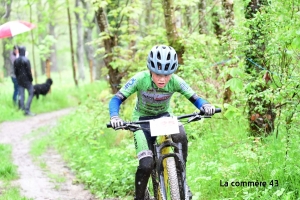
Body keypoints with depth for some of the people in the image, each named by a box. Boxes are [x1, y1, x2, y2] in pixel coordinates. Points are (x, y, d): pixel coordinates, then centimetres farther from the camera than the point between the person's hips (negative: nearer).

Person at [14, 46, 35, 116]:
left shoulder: (16, 61, 4)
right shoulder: (26, 60, -15)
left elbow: (15, 72, 9)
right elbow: (29, 71, -14)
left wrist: (18, 79, 16)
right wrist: (31, 79, -3)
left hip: (20, 80, 6)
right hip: (27, 80, -6)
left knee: (21, 95, 8)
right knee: (30, 94, 0)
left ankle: (23, 109, 8)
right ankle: (27, 110, -10)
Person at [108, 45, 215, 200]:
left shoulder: (175, 81, -22)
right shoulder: (141, 79, -27)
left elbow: (194, 98, -17)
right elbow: (116, 99, -25)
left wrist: (205, 105, -41)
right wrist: (114, 117, -46)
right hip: (143, 119, -1)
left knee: (181, 136, -33)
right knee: (146, 164, -20)